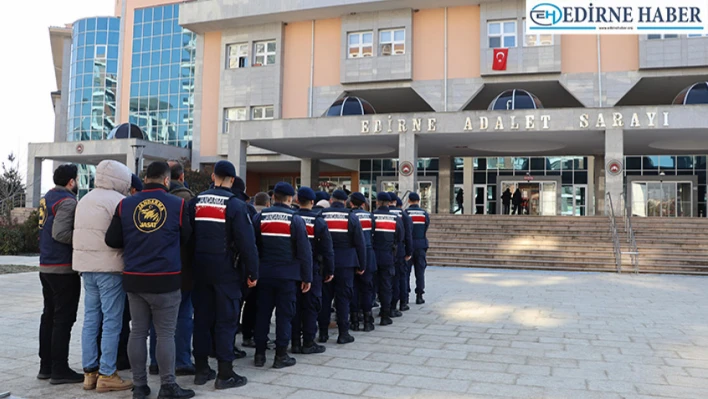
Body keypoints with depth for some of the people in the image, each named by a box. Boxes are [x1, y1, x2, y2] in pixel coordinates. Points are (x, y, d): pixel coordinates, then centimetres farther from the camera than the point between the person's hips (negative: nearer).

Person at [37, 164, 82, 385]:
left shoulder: (47, 198, 13)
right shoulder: (68, 201, -15)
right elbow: (60, 233, -24)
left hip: (46, 266, 9)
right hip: (63, 268, -9)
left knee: (49, 316, 14)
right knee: (63, 318, -3)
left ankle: (46, 366, 22)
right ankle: (59, 370, 3)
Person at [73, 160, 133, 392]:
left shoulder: (85, 200, 16)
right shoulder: (117, 201, -12)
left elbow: (81, 232, 16)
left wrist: (85, 263, 16)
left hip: (86, 266, 8)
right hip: (110, 268, -8)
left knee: (91, 319, 12)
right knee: (112, 322, -1)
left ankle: (89, 372, 18)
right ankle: (107, 375, 3)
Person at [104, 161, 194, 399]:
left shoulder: (125, 204, 2)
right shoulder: (177, 204, -5)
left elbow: (112, 240, 2)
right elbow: (185, 239, 4)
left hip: (134, 279, 4)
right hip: (166, 279, -3)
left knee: (138, 332, 12)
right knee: (165, 334, 3)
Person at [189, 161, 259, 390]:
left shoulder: (195, 202, 6)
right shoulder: (235, 205, -10)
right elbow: (247, 242, -13)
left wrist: (192, 265, 13)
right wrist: (252, 272, -7)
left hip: (200, 269, 5)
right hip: (226, 270, -5)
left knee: (202, 318, 11)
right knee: (226, 320, 0)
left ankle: (201, 370, 19)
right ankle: (225, 374, 4)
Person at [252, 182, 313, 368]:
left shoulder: (259, 217, 2)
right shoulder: (295, 220, -7)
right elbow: (304, 251, -7)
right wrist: (307, 277, -1)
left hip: (265, 274, 3)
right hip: (287, 275, -3)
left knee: (263, 313, 11)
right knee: (284, 314, 4)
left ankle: (259, 354, 17)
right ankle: (281, 355, 8)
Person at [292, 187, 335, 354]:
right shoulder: (318, 221, -7)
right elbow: (327, 248, -5)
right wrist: (330, 270, 3)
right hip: (313, 268, -2)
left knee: (295, 305, 9)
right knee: (311, 305, 4)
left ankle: (295, 342, 14)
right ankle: (308, 343, 7)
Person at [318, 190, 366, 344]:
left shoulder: (321, 216, 0)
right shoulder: (351, 217, -3)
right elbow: (360, 243, -2)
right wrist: (361, 266, 5)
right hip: (345, 263, -1)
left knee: (324, 297, 10)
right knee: (343, 297, 5)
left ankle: (323, 332, 15)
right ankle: (343, 333, 8)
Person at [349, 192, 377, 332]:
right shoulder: (369, 215, 2)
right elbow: (373, 233, 5)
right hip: (368, 254, 2)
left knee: (353, 287, 7)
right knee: (367, 287, 8)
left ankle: (354, 321, 9)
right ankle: (367, 321, 9)